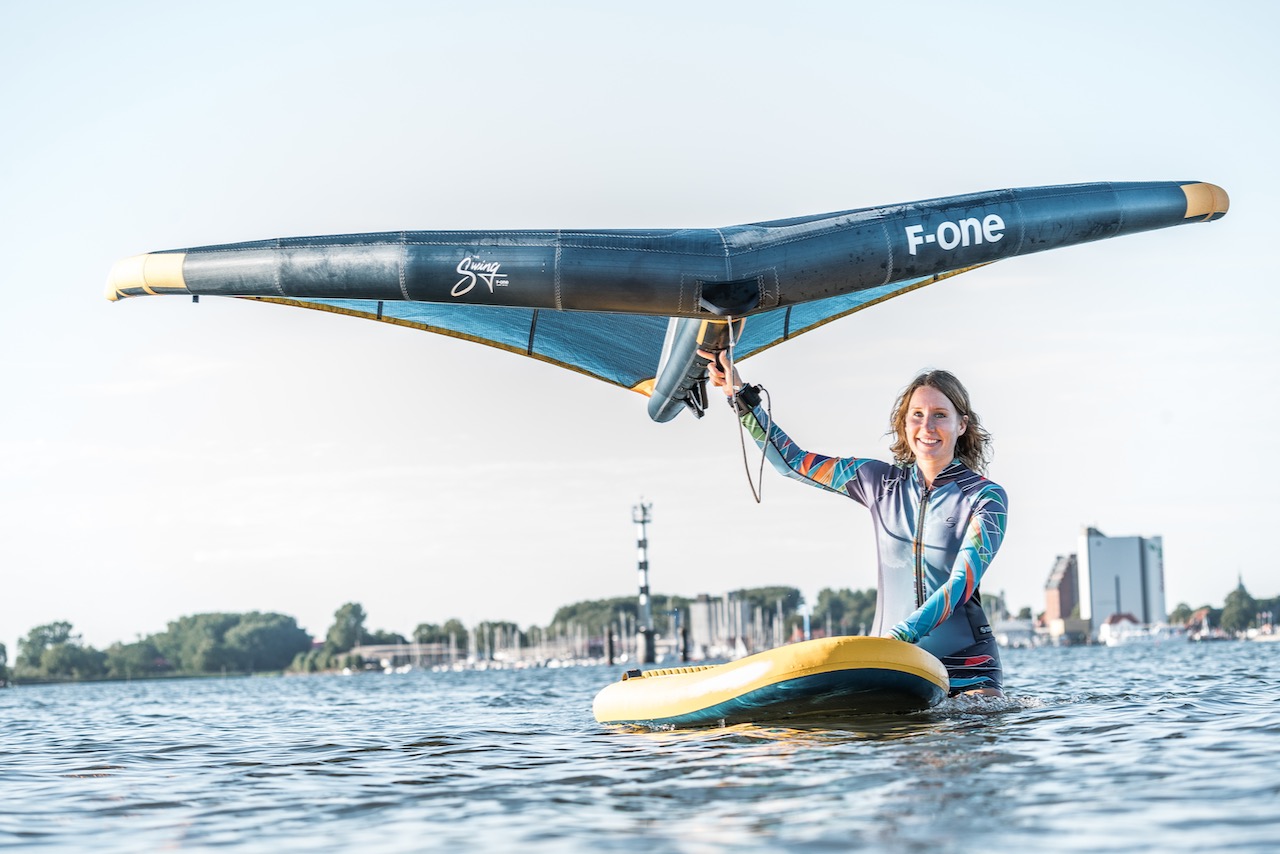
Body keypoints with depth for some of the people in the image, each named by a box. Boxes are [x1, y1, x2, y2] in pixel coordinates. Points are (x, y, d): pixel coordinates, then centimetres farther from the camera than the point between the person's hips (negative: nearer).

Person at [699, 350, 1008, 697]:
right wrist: (740, 394, 10)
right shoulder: (882, 482, 8)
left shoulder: (987, 498, -3)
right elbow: (790, 460, 15)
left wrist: (900, 635, -28)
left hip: (966, 669, -3)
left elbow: (962, 584, -15)